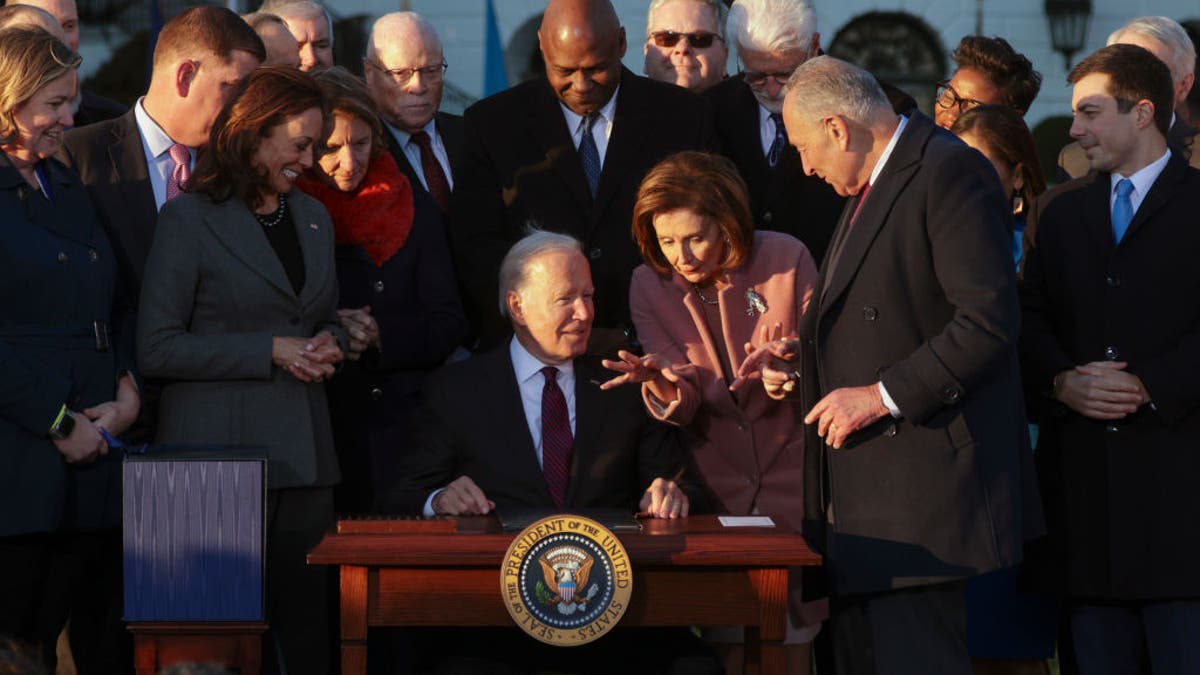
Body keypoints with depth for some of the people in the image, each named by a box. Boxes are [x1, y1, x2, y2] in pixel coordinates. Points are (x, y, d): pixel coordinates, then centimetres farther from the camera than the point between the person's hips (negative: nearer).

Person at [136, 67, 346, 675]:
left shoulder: (312, 218, 16)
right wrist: (270, 351, -13)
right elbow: (157, 349, -9)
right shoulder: (189, 218, -4)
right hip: (221, 449, -6)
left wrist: (327, 347, 3)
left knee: (305, 620, 2)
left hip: (304, 452, 6)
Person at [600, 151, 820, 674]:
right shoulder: (649, 286, -4)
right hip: (714, 483, 1)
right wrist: (666, 387, -32)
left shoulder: (786, 260, -9)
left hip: (790, 470, -1)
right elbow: (684, 406, -8)